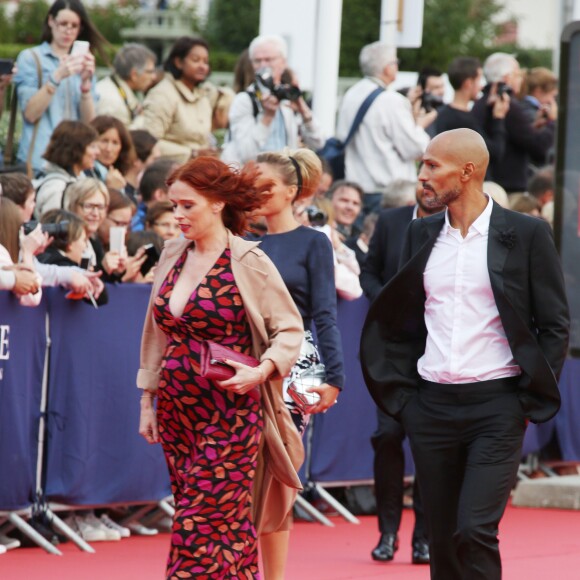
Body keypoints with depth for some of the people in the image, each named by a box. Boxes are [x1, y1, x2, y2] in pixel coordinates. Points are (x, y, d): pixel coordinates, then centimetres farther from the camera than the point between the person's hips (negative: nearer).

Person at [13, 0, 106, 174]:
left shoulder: (83, 65, 14)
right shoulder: (30, 58, 3)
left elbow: (88, 121, 3)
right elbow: (30, 113, -9)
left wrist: (86, 81, -11)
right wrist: (57, 77, -19)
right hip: (40, 160, -3)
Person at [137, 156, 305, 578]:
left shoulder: (248, 263, -9)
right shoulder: (173, 256, 8)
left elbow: (290, 329, -5)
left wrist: (262, 370, -22)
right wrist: (147, 400, 15)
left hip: (230, 413, -6)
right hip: (176, 412, 6)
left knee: (202, 526, -9)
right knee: (230, 527, 8)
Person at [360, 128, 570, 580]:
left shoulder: (526, 234, -4)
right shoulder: (422, 235, 10)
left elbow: (555, 325, -1)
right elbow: (399, 319, 17)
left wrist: (532, 399, -5)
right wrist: (402, 394, 9)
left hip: (497, 406, -5)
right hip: (432, 404, 5)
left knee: (475, 531, -16)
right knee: (443, 538, 6)